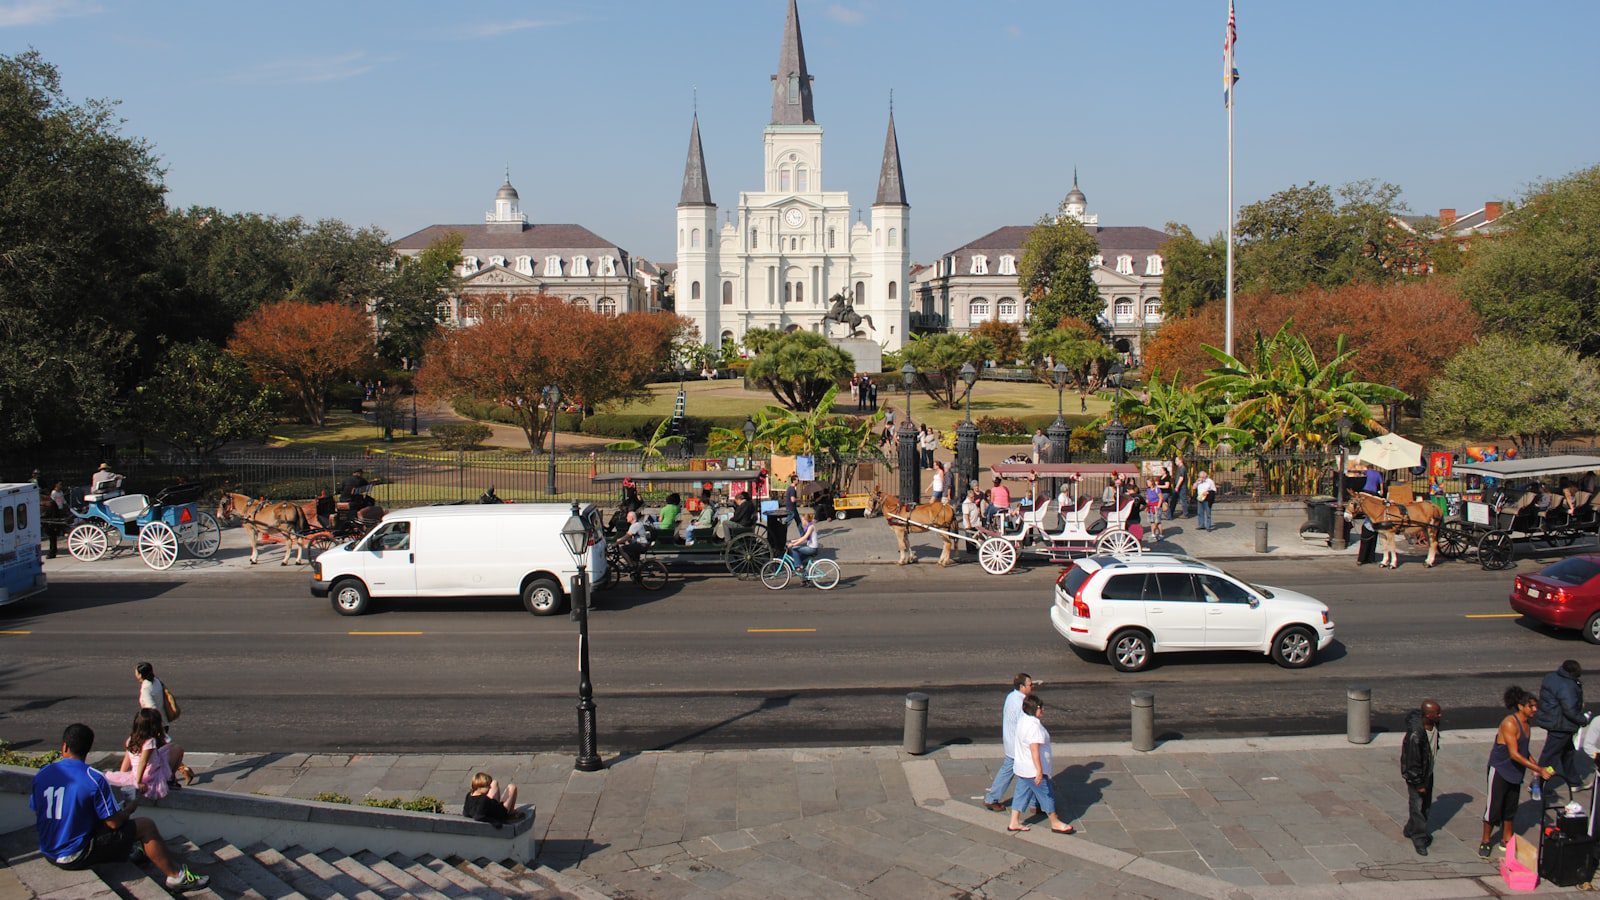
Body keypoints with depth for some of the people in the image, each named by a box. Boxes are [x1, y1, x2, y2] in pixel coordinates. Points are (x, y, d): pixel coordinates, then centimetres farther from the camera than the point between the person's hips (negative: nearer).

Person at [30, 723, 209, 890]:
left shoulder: (41, 775, -3)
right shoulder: (94, 779, -19)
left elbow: (35, 812, 10)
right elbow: (114, 823, -15)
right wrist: (130, 807, 5)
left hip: (48, 854, 7)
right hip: (77, 856, -7)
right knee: (146, 826, 1)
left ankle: (128, 851, 45)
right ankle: (177, 876, 12)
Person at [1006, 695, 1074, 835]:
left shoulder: (1022, 719, 5)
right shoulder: (1034, 726, -26)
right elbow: (1034, 750, -28)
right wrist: (1039, 771, -26)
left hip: (1022, 768, 9)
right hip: (1033, 769, -9)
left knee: (1021, 793, 15)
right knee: (1047, 795, 6)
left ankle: (1014, 823, 20)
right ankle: (1055, 823, 20)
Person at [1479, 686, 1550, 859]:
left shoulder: (1525, 725, 6)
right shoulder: (1510, 723, -22)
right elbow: (1514, 754, -26)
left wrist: (1536, 767, 2)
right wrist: (1538, 769, -26)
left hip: (1515, 773, 8)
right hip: (1500, 771, -8)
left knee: (1510, 808, 16)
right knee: (1493, 808, 0)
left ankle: (1506, 839, 31)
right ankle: (1485, 842, 13)